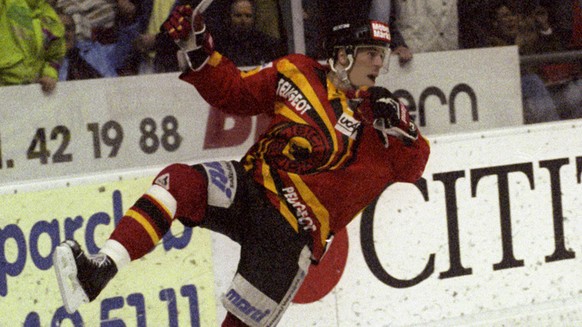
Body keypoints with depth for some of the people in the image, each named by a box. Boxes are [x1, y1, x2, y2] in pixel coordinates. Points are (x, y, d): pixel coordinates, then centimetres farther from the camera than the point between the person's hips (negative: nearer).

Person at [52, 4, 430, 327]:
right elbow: (232, 91, 11)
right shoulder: (297, 74, 6)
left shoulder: (375, 114, 1)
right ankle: (100, 270, -37)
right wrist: (197, 48, -1)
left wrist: (399, 125, -20)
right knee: (179, 182, -25)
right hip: (250, 186, 2)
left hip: (292, 233, -2)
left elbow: (412, 167, -3)